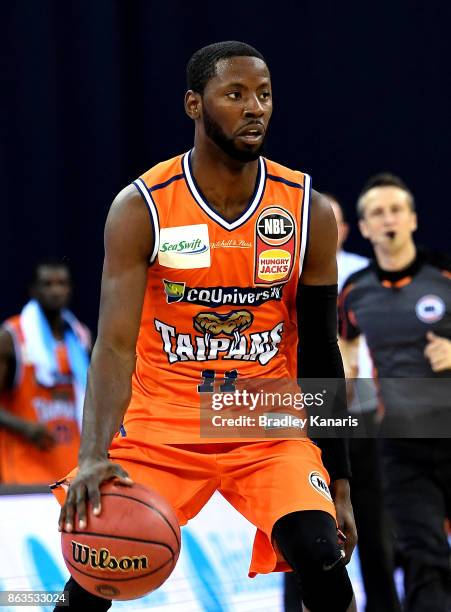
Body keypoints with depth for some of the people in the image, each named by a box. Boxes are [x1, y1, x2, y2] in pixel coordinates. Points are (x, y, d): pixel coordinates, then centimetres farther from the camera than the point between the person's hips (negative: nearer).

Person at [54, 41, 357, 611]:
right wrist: (93, 457, -35)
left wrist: (339, 485, 2)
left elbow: (321, 351, 3)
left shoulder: (309, 212, -5)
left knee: (322, 559, -23)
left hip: (267, 429, 1)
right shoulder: (141, 208, -11)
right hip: (162, 427, -1)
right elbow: (114, 345, -19)